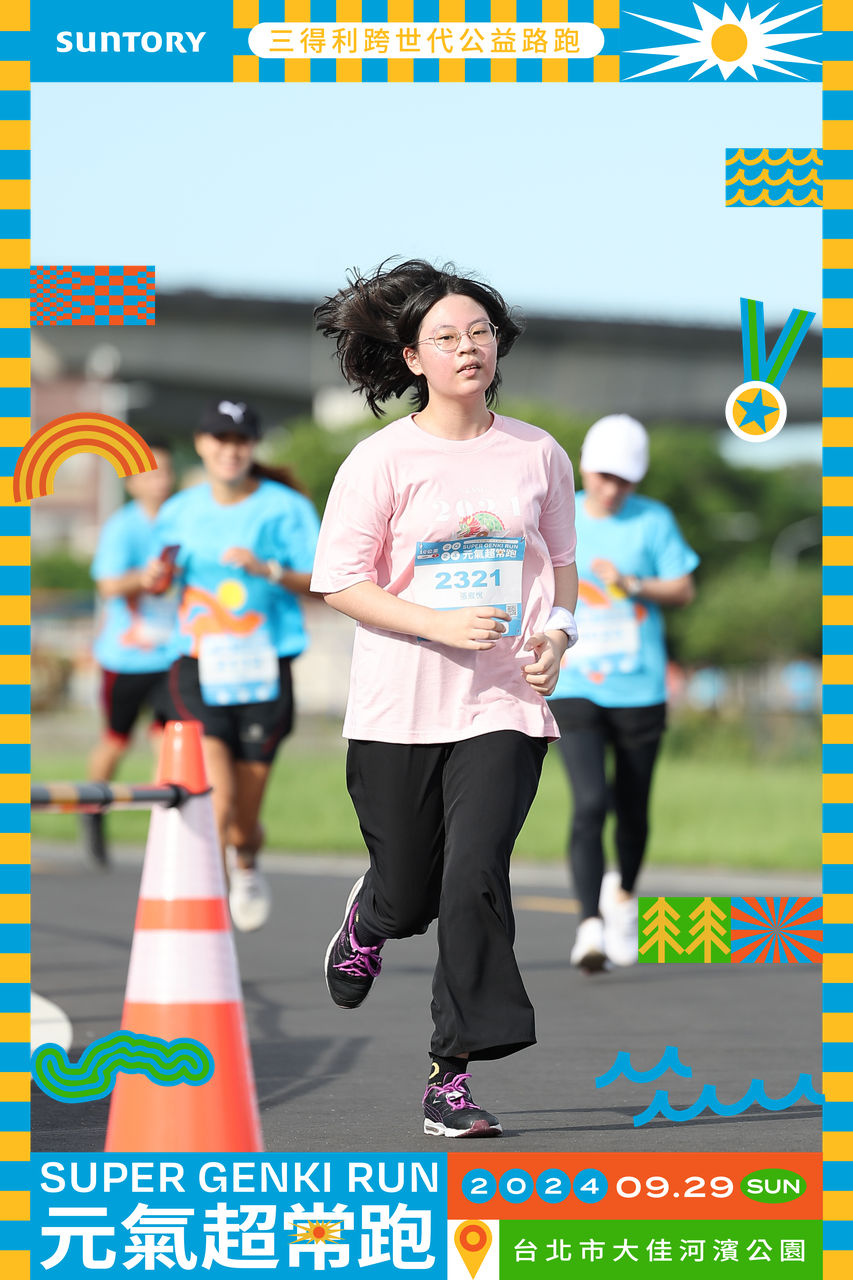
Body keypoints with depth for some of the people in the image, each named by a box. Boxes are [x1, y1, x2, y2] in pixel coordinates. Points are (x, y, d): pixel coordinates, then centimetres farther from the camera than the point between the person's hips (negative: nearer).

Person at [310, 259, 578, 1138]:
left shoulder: (539, 455, 6)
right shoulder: (382, 461, -5)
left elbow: (562, 561, 19)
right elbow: (339, 582, -5)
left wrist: (557, 630, -1)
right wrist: (441, 625, -17)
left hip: (504, 703, 1)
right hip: (399, 705, -1)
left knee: (475, 878, -15)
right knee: (409, 893, 9)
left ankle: (452, 1077, -8)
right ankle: (367, 919, 50)